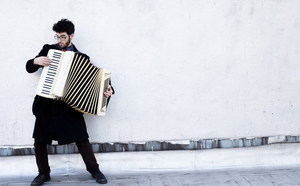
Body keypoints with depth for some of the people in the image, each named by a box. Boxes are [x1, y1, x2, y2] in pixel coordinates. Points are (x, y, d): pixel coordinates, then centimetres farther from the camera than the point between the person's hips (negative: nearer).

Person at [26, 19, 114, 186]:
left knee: (82, 138, 1)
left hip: (69, 104, -2)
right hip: (46, 104, 2)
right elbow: (29, 68, 14)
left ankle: (94, 170, 16)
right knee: (39, 140, 4)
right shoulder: (48, 49, 9)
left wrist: (108, 89, -13)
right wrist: (36, 61, -8)